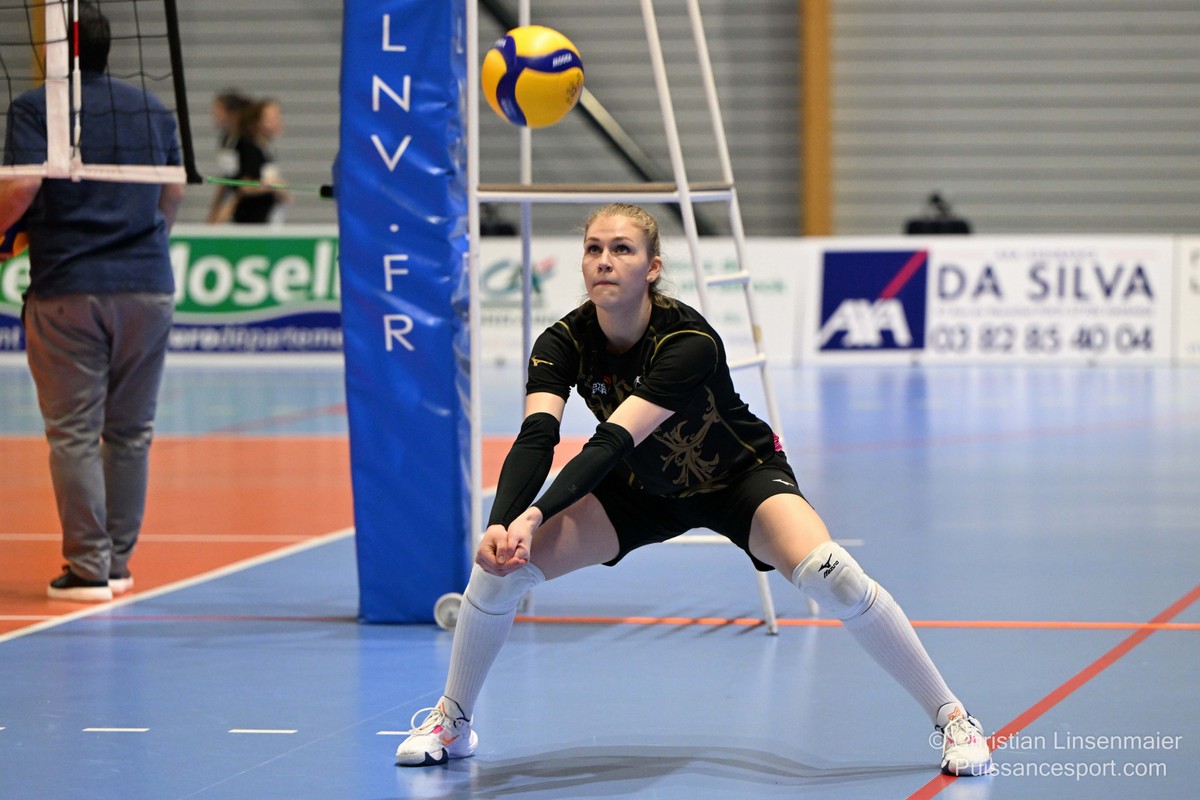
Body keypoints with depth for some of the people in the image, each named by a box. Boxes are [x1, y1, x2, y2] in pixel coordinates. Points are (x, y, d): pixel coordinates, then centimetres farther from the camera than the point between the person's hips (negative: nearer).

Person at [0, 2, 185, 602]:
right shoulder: (152, 108, 11)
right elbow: (174, 192, 16)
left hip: (67, 288, -4)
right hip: (149, 286, 4)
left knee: (73, 432, 0)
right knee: (130, 430, 11)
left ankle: (88, 568, -3)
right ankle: (119, 560, 15)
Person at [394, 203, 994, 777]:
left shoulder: (689, 342, -34)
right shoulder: (563, 343, -21)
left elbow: (612, 441, -44)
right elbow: (535, 438, -35)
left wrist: (535, 516, -56)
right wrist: (501, 524, -53)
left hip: (740, 479, -4)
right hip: (640, 490, 4)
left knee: (827, 573, -31)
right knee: (500, 564, -12)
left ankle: (952, 718, -15)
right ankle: (451, 723, 12)